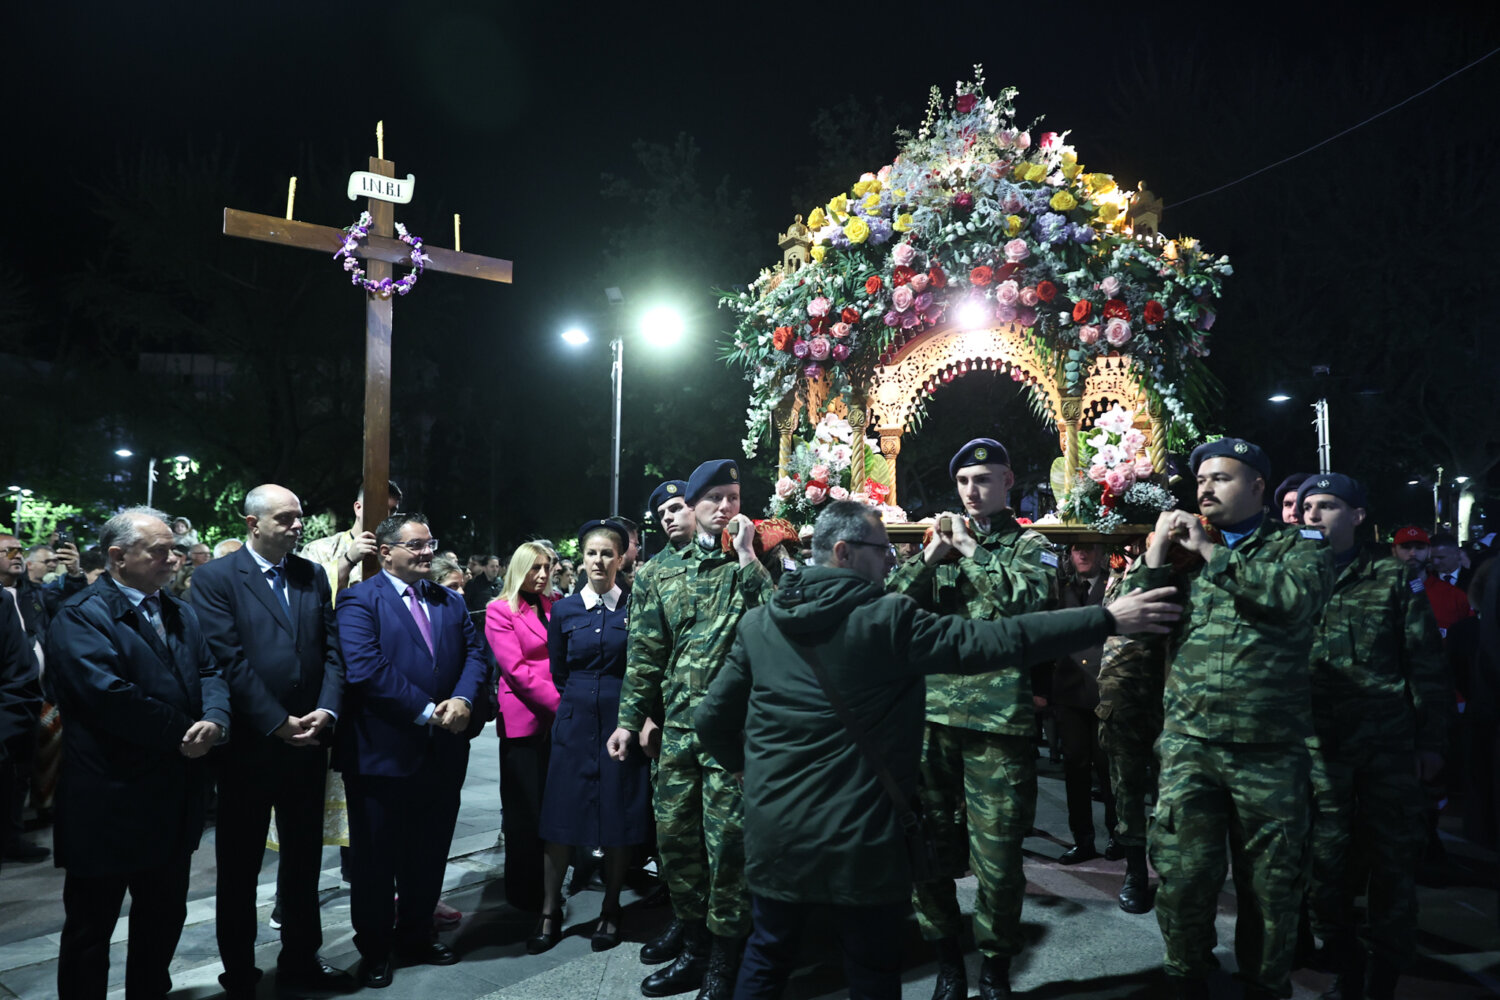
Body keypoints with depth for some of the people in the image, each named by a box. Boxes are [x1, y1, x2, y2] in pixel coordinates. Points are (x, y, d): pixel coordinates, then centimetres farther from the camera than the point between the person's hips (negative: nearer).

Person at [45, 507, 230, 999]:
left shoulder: (181, 614, 13)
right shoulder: (81, 616, -12)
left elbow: (210, 672, 4)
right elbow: (108, 695, -24)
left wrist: (215, 720, -17)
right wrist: (183, 732, -17)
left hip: (175, 800, 7)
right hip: (109, 803, -7)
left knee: (165, 916, 19)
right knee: (91, 925, 9)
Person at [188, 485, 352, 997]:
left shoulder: (313, 576, 8)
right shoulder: (215, 578, -7)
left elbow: (332, 650, 4)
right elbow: (228, 660, -15)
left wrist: (327, 710, -11)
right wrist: (277, 723, -17)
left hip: (307, 742, 5)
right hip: (248, 745, -4)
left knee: (303, 859, 15)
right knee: (239, 867, 11)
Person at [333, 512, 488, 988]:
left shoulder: (450, 602, 12)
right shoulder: (360, 600, -8)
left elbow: (474, 654, 6)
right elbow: (364, 668, -20)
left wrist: (462, 700, -14)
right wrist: (426, 712, -20)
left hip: (443, 752, 6)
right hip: (382, 753, -5)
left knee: (430, 855, 16)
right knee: (376, 859, 11)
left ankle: (416, 935, 35)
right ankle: (374, 949, 28)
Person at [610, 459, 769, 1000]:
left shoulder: (754, 565, 2)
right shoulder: (663, 575, 10)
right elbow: (645, 655, 11)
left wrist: (746, 557, -17)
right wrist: (629, 719, 8)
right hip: (678, 726, 4)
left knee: (726, 839, -2)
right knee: (674, 833, 13)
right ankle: (691, 933, 33)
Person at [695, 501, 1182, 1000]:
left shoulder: (758, 623, -1)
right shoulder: (887, 620, -14)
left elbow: (712, 719, 4)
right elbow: (998, 641, -16)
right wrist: (1107, 618, -9)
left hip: (773, 833, 5)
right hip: (859, 842, -4)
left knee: (767, 957, 23)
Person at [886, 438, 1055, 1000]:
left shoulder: (1028, 544, 7)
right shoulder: (944, 539, 15)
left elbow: (1031, 599, -14)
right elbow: (891, 604, 6)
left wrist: (972, 551, -8)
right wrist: (930, 558, -6)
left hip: (998, 721, -3)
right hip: (933, 716, 4)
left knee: (997, 858, 0)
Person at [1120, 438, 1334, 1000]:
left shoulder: (1299, 545, 5)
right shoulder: (1183, 546, 13)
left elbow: (1295, 597, -18)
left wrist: (1211, 553, -11)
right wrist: (1156, 554, -5)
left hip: (1271, 748, -2)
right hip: (1188, 744, 2)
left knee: (1270, 884, 11)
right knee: (1181, 875, 1)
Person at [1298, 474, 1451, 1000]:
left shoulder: (1391, 576, 3)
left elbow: (1426, 662, 4)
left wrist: (1431, 739, 1)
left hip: (1390, 746, -1)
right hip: (1318, 748, 1)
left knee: (1394, 861, 6)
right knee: (1322, 863, 3)